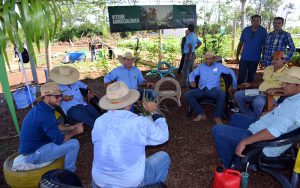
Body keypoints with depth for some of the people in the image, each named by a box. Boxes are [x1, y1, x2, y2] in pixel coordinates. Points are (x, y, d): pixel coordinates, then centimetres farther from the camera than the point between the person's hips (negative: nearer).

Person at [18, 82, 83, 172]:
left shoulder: (41, 108, 3)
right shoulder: (45, 114, -28)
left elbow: (56, 126, 15)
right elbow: (59, 140, -24)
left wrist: (72, 127, 1)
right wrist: (75, 131, -9)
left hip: (32, 147, 10)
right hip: (34, 154, -10)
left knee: (67, 135, 17)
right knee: (74, 144, -17)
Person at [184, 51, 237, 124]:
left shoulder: (219, 66, 13)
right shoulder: (201, 66, 17)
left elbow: (231, 72, 18)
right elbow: (192, 73, 17)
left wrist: (234, 85, 16)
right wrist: (192, 81, -6)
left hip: (214, 89, -2)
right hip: (202, 89, 2)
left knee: (222, 94, -38)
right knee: (187, 94, -24)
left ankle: (217, 116, -20)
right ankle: (201, 113, -18)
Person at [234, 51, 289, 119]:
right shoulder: (268, 68, 18)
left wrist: (274, 89, -27)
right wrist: (250, 84, 17)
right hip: (259, 91, 8)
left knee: (257, 102, -39)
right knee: (238, 95, -7)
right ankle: (249, 116, -6)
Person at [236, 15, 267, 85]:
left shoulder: (263, 31, -3)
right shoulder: (246, 30, 2)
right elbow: (240, 44, 6)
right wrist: (237, 57, 3)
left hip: (255, 59, 0)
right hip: (244, 58, 0)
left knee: (251, 78, 12)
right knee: (241, 77, -4)